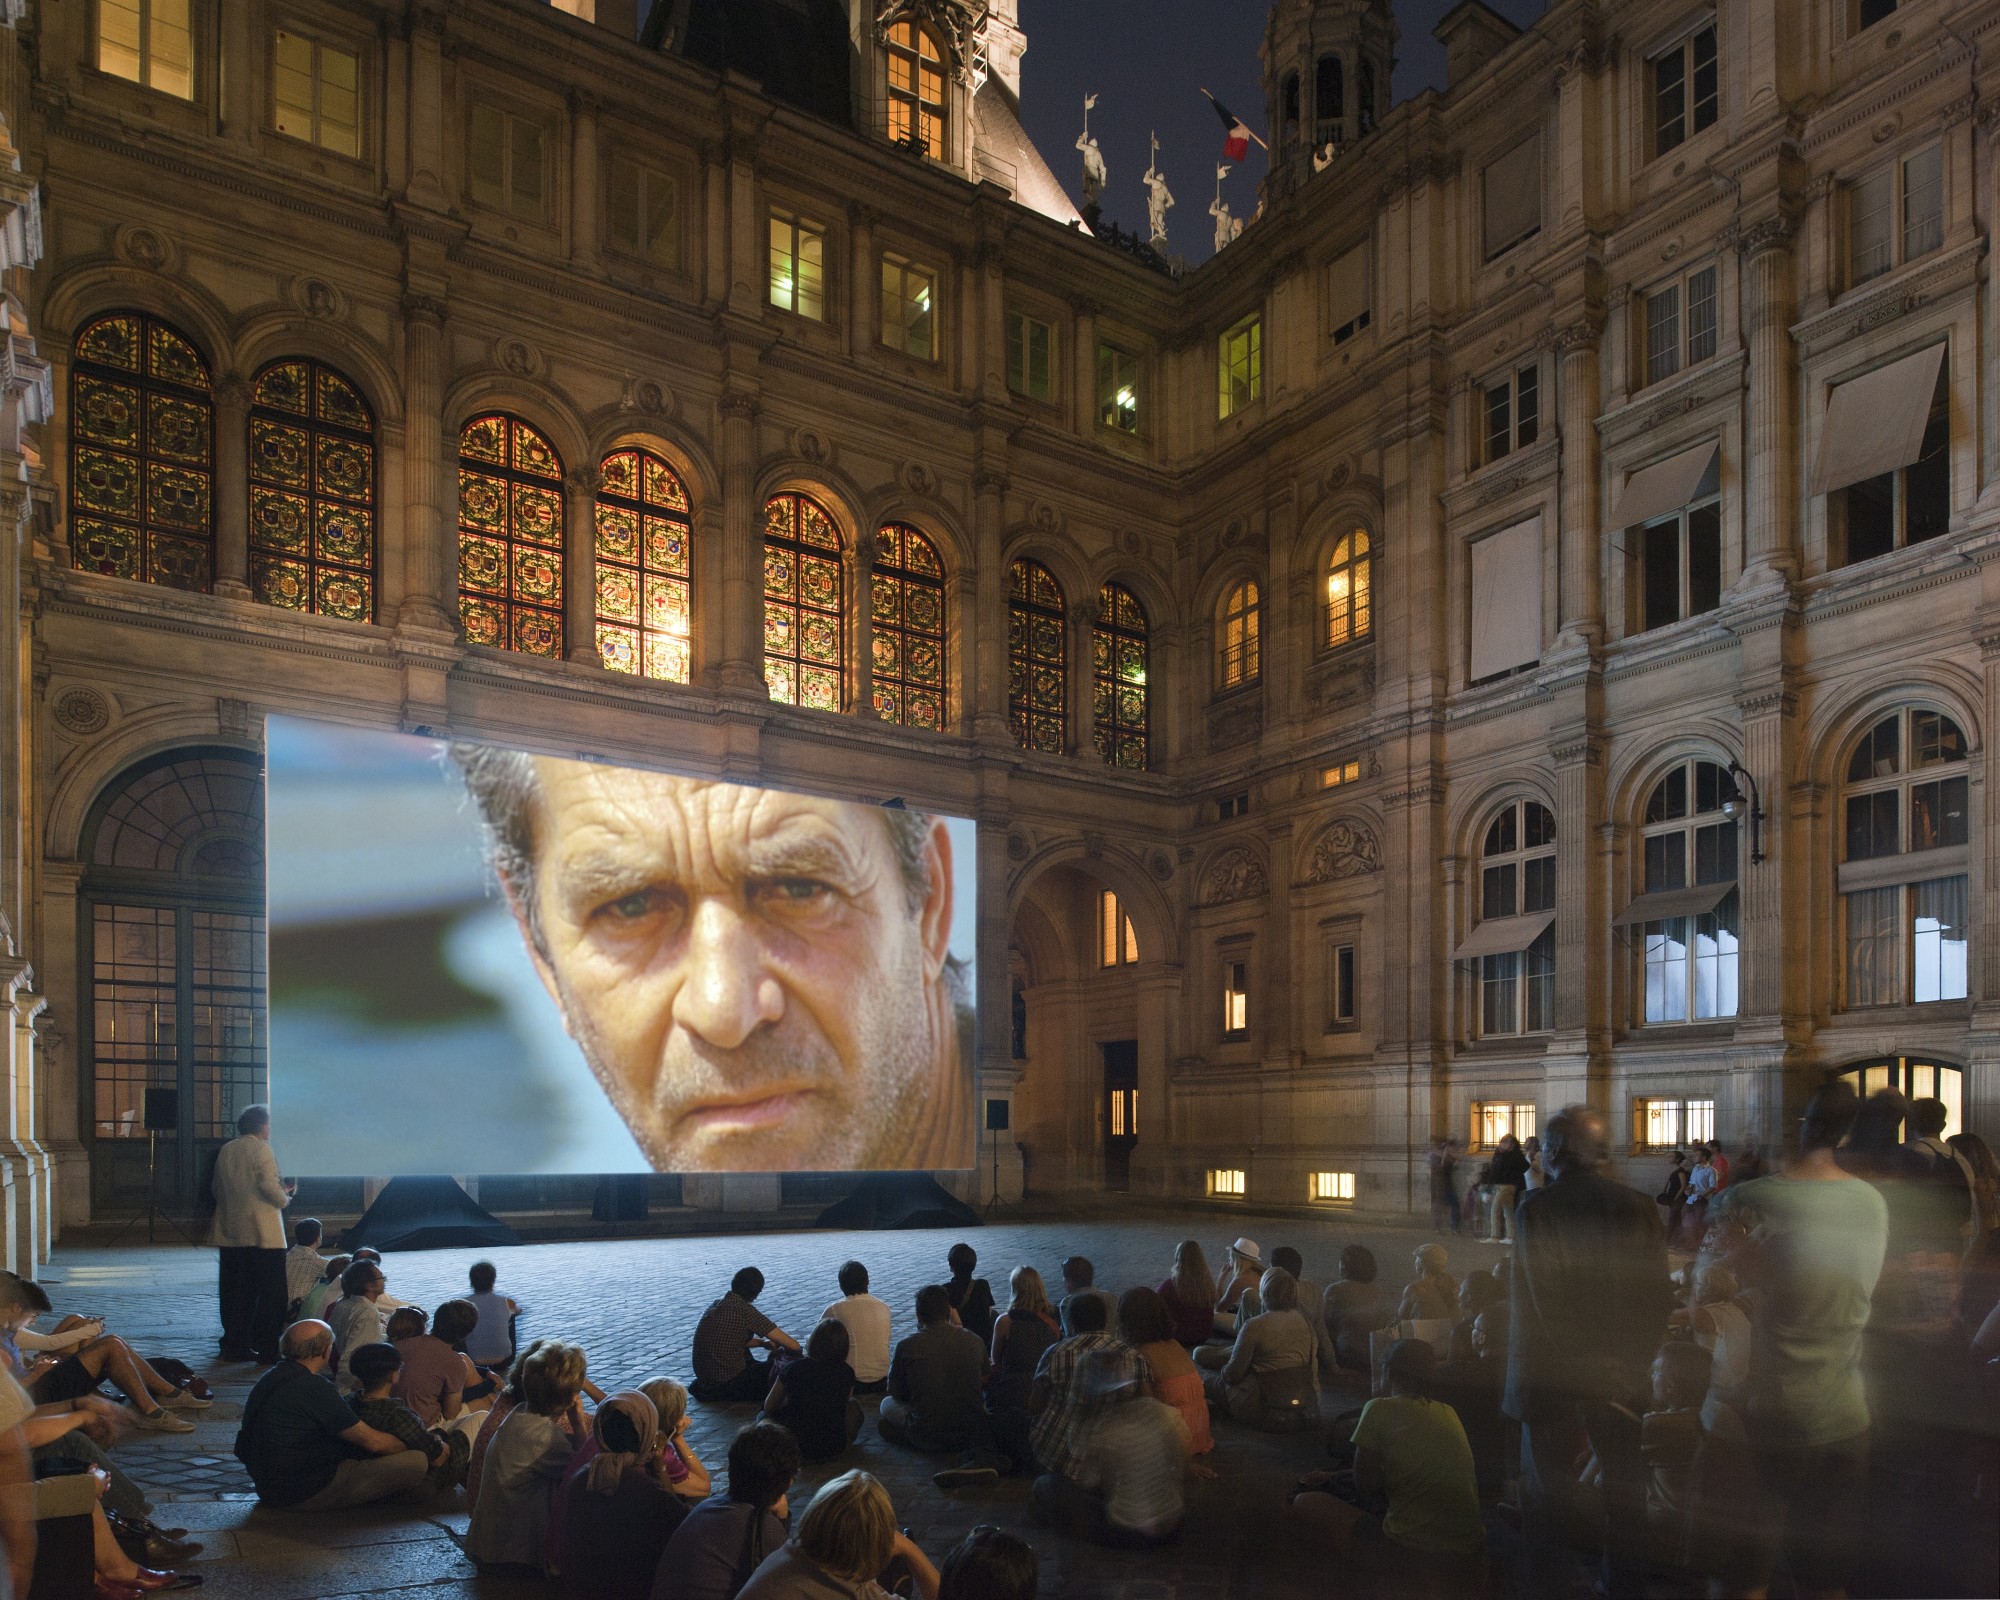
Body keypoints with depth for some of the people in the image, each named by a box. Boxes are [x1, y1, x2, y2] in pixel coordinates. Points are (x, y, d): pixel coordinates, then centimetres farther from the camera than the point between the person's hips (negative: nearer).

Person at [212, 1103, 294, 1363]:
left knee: (236, 1293, 12)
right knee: (272, 1293, -1)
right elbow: (269, 1185, -19)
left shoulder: (225, 1151, 11)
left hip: (230, 1234, 7)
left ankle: (235, 1346, 15)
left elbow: (218, 1189, 16)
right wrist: (284, 1198, -1)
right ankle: (267, 1348, -4)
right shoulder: (261, 1149, -10)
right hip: (262, 1232, -7)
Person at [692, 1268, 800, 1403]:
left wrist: (764, 1343, 20)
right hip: (728, 1383, -8)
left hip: (703, 1380, 8)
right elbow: (793, 1345, -13)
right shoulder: (746, 1310, -17)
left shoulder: (715, 1305, 6)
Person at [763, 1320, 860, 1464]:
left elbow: (769, 1407, 3)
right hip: (834, 1449, 2)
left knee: (764, 1416, 26)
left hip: (794, 1448, -2)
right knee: (854, 1405, 27)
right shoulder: (846, 1373, -6)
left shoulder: (793, 1368, -10)